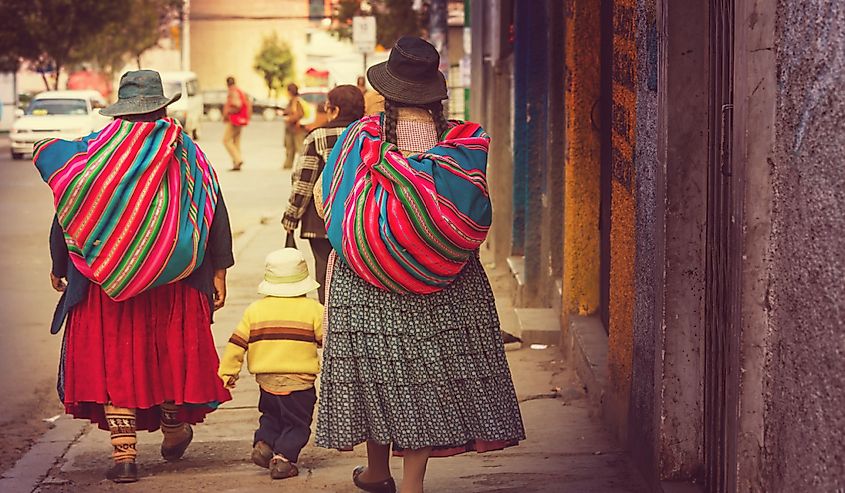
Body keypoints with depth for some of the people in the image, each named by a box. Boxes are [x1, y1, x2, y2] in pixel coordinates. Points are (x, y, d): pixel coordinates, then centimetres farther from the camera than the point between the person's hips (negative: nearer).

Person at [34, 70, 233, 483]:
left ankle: (123, 453, -2)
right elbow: (215, 216, 1)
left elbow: (67, 214, 0)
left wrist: (59, 267, 13)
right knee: (172, 351, 17)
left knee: (113, 359, 3)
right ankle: (174, 429, 32)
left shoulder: (91, 152, -3)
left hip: (104, 280, -1)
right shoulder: (187, 154, 1)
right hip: (174, 282, 1)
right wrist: (218, 272, 7)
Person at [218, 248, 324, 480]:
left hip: (266, 380, 3)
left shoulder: (254, 310, 3)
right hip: (300, 383, -3)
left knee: (271, 416, 25)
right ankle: (283, 457, -10)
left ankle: (263, 443, 3)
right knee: (297, 424, 6)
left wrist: (227, 372, 11)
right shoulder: (313, 310, -4)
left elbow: (237, 343, 3)